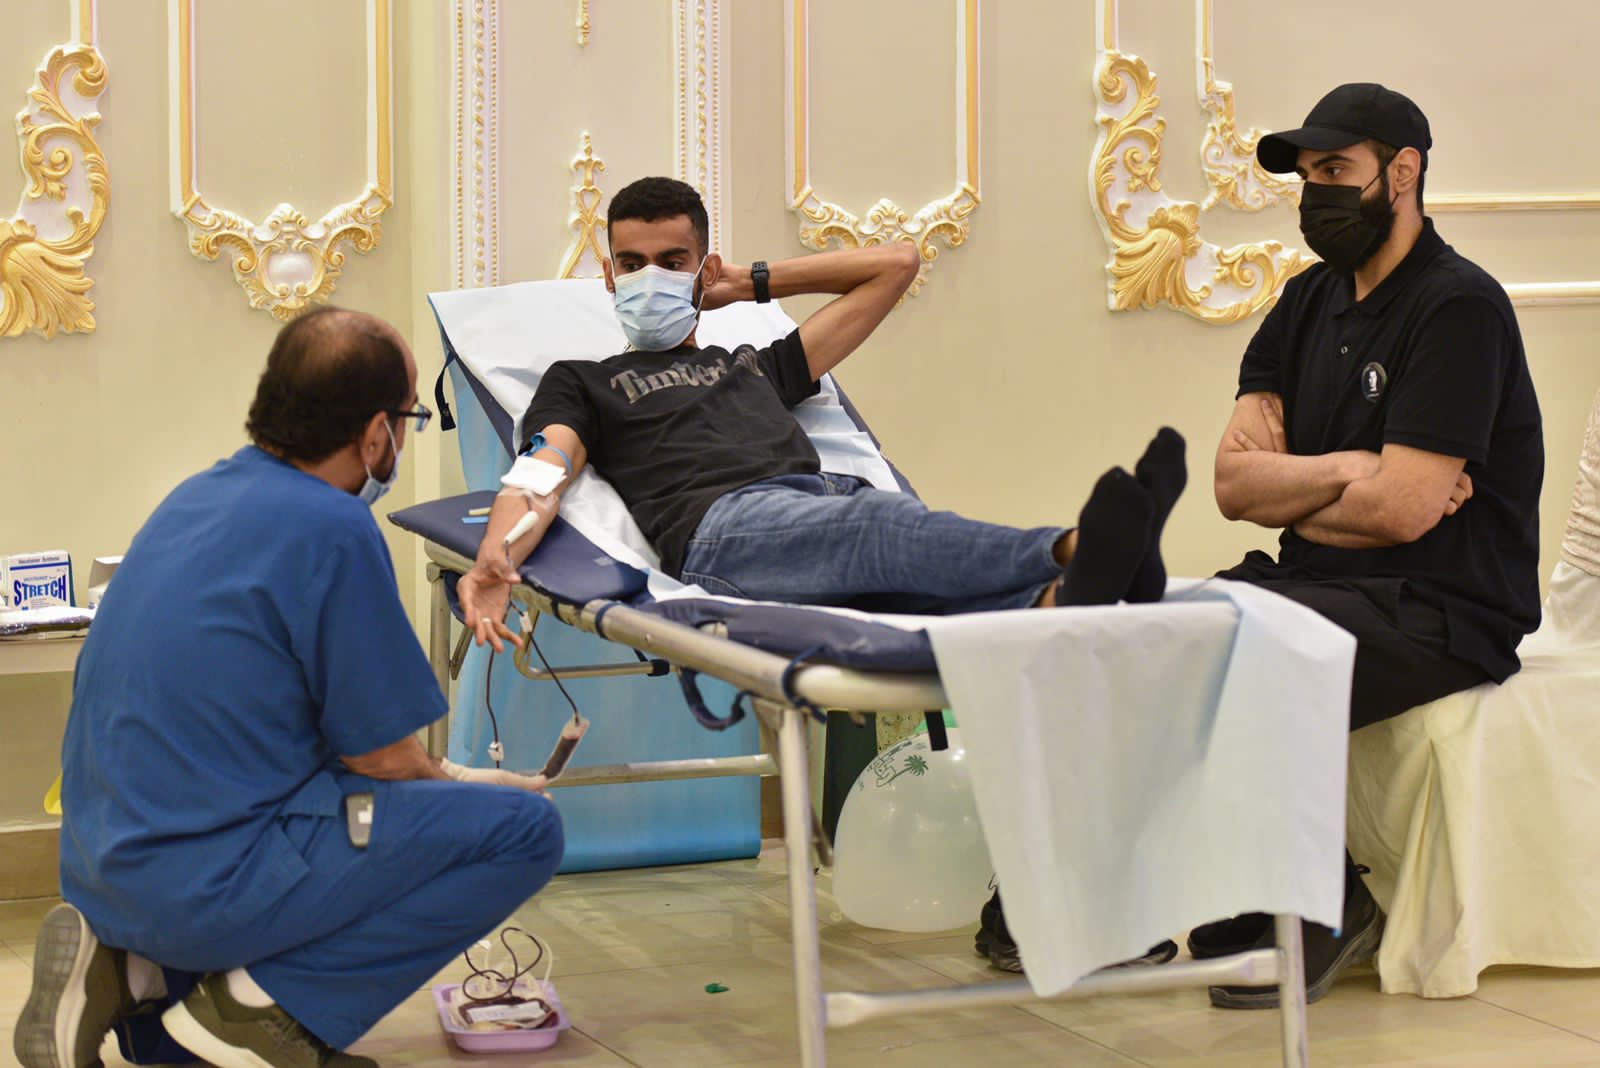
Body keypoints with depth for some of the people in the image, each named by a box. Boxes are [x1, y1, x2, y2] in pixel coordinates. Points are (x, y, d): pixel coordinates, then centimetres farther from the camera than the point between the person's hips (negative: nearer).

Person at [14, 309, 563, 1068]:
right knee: (525, 829, -8)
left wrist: (439, 778, 28)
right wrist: (461, 786, 15)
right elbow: (382, 757, -9)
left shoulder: (200, 495, 12)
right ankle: (274, 1003, -8)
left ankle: (134, 974, 12)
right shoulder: (333, 530, -15)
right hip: (210, 880, -9)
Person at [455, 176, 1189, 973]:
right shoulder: (584, 383, 33)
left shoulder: (758, 365, 43)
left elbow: (895, 263, 50)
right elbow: (540, 479, 11)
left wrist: (755, 282, 48)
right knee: (887, 527, -40)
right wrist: (496, 557, -12)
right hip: (723, 523, -5)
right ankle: (1073, 551, -65)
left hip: (833, 496, 6)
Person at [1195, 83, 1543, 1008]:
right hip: (1322, 586, 8)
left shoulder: (1458, 307, -10)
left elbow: (1404, 509, -19)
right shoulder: (1311, 302, 15)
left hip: (1441, 613, -8)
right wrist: (1352, 471, -10)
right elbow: (1234, 480, 5)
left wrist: (1285, 494, -2)